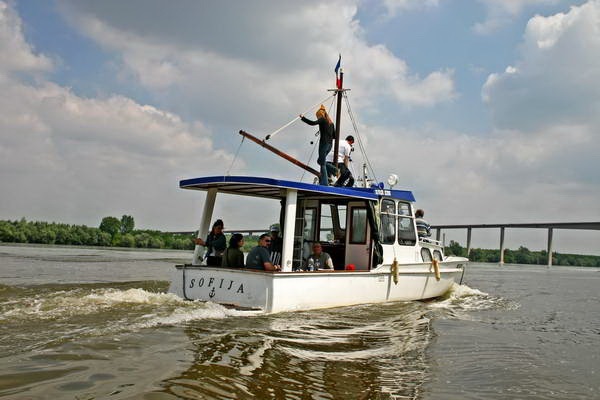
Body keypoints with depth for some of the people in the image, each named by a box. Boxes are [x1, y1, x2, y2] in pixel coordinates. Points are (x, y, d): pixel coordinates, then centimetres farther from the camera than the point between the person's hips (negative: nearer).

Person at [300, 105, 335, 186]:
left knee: (322, 163, -5)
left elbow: (313, 123, -19)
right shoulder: (330, 122, 19)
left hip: (324, 143, -8)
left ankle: (325, 183, -11)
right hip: (329, 144, 8)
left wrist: (302, 118, -13)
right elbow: (334, 135, 19)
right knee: (320, 161, 19)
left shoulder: (322, 119, -3)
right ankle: (322, 181, 11)